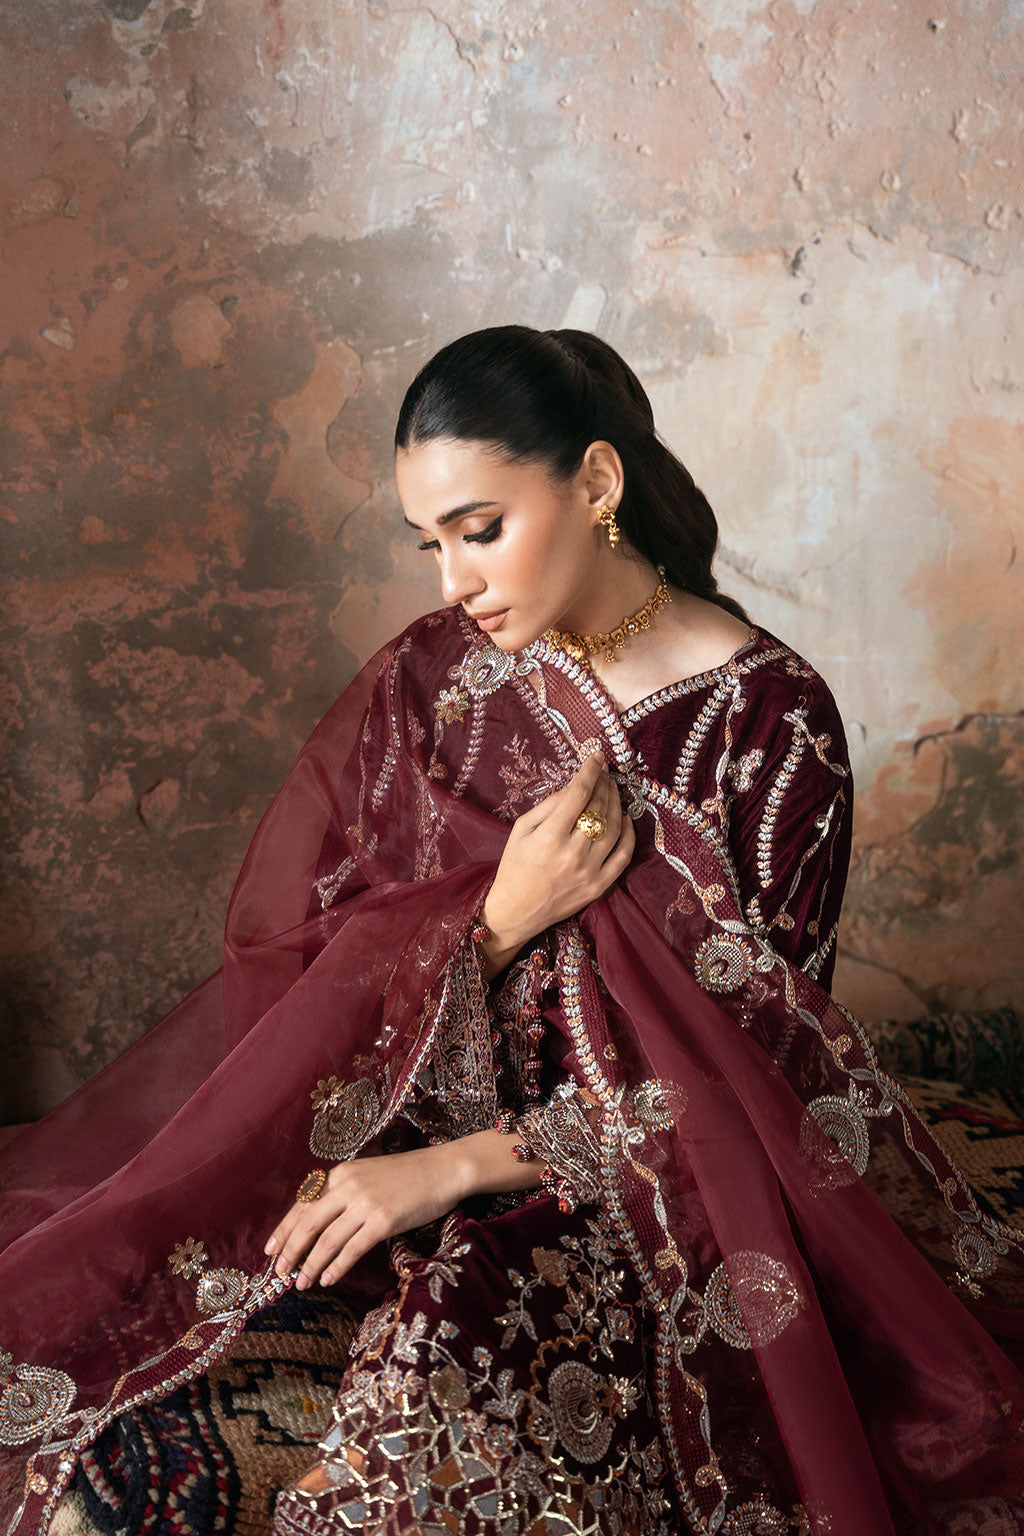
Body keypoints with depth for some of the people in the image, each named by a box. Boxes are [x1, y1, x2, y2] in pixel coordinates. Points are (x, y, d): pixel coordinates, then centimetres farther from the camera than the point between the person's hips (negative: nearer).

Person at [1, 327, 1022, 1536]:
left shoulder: (770, 714, -9)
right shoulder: (427, 682, 1)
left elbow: (741, 1049, -10)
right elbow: (305, 965, 1)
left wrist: (457, 1166, -18)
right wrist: (496, 921, -19)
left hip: (675, 1168, -2)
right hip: (440, 1112, 3)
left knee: (442, 1353, -31)